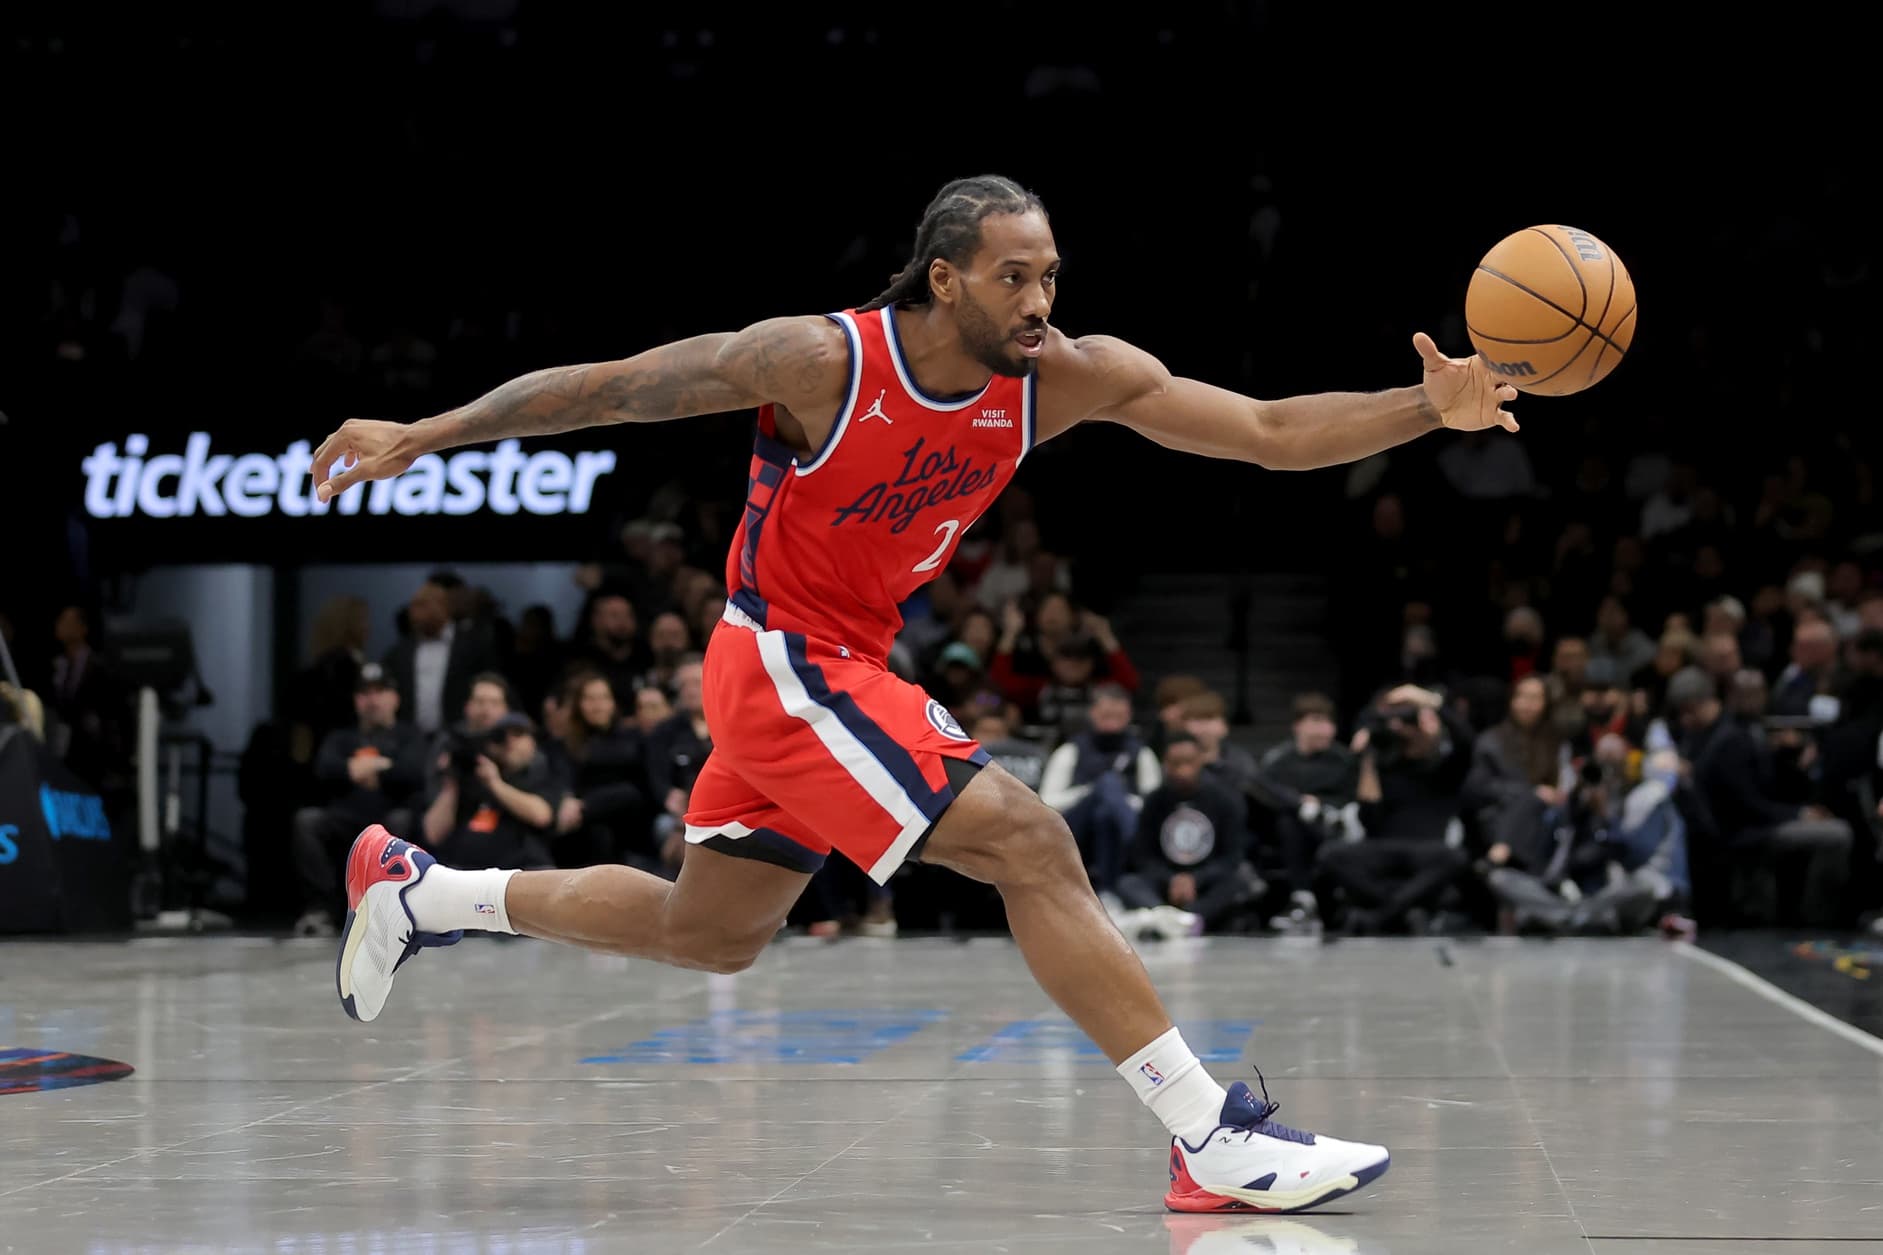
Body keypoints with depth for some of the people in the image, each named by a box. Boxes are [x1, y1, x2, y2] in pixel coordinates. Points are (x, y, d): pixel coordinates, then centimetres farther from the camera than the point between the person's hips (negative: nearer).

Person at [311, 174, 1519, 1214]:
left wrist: (1430, 408, -27)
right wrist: (421, 435, -13)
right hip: (781, 663, -8)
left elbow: (1274, 433, -12)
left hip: (848, 667, 8)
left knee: (707, 934, 21)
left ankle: (417, 890, 38)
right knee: (1029, 844, -20)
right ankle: (1216, 1143, -19)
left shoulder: (1070, 377, -9)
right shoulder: (822, 361, -22)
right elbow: (612, 384, -14)